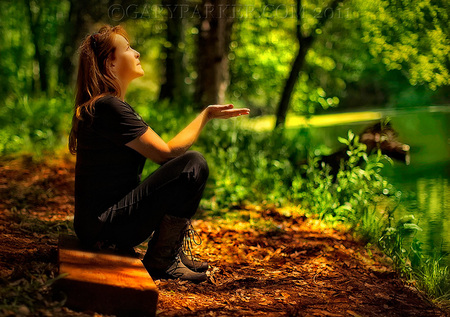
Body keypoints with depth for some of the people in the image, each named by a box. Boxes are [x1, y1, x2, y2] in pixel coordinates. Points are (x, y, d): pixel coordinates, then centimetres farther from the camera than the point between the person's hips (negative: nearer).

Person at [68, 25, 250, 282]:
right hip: (104, 228, -10)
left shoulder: (98, 106, 16)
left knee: (187, 164, 16)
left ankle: (174, 251, 12)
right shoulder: (109, 107, -17)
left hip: (101, 220, 10)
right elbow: (167, 152, -15)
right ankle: (161, 261, -8)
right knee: (193, 164, -18)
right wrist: (207, 115, -5)